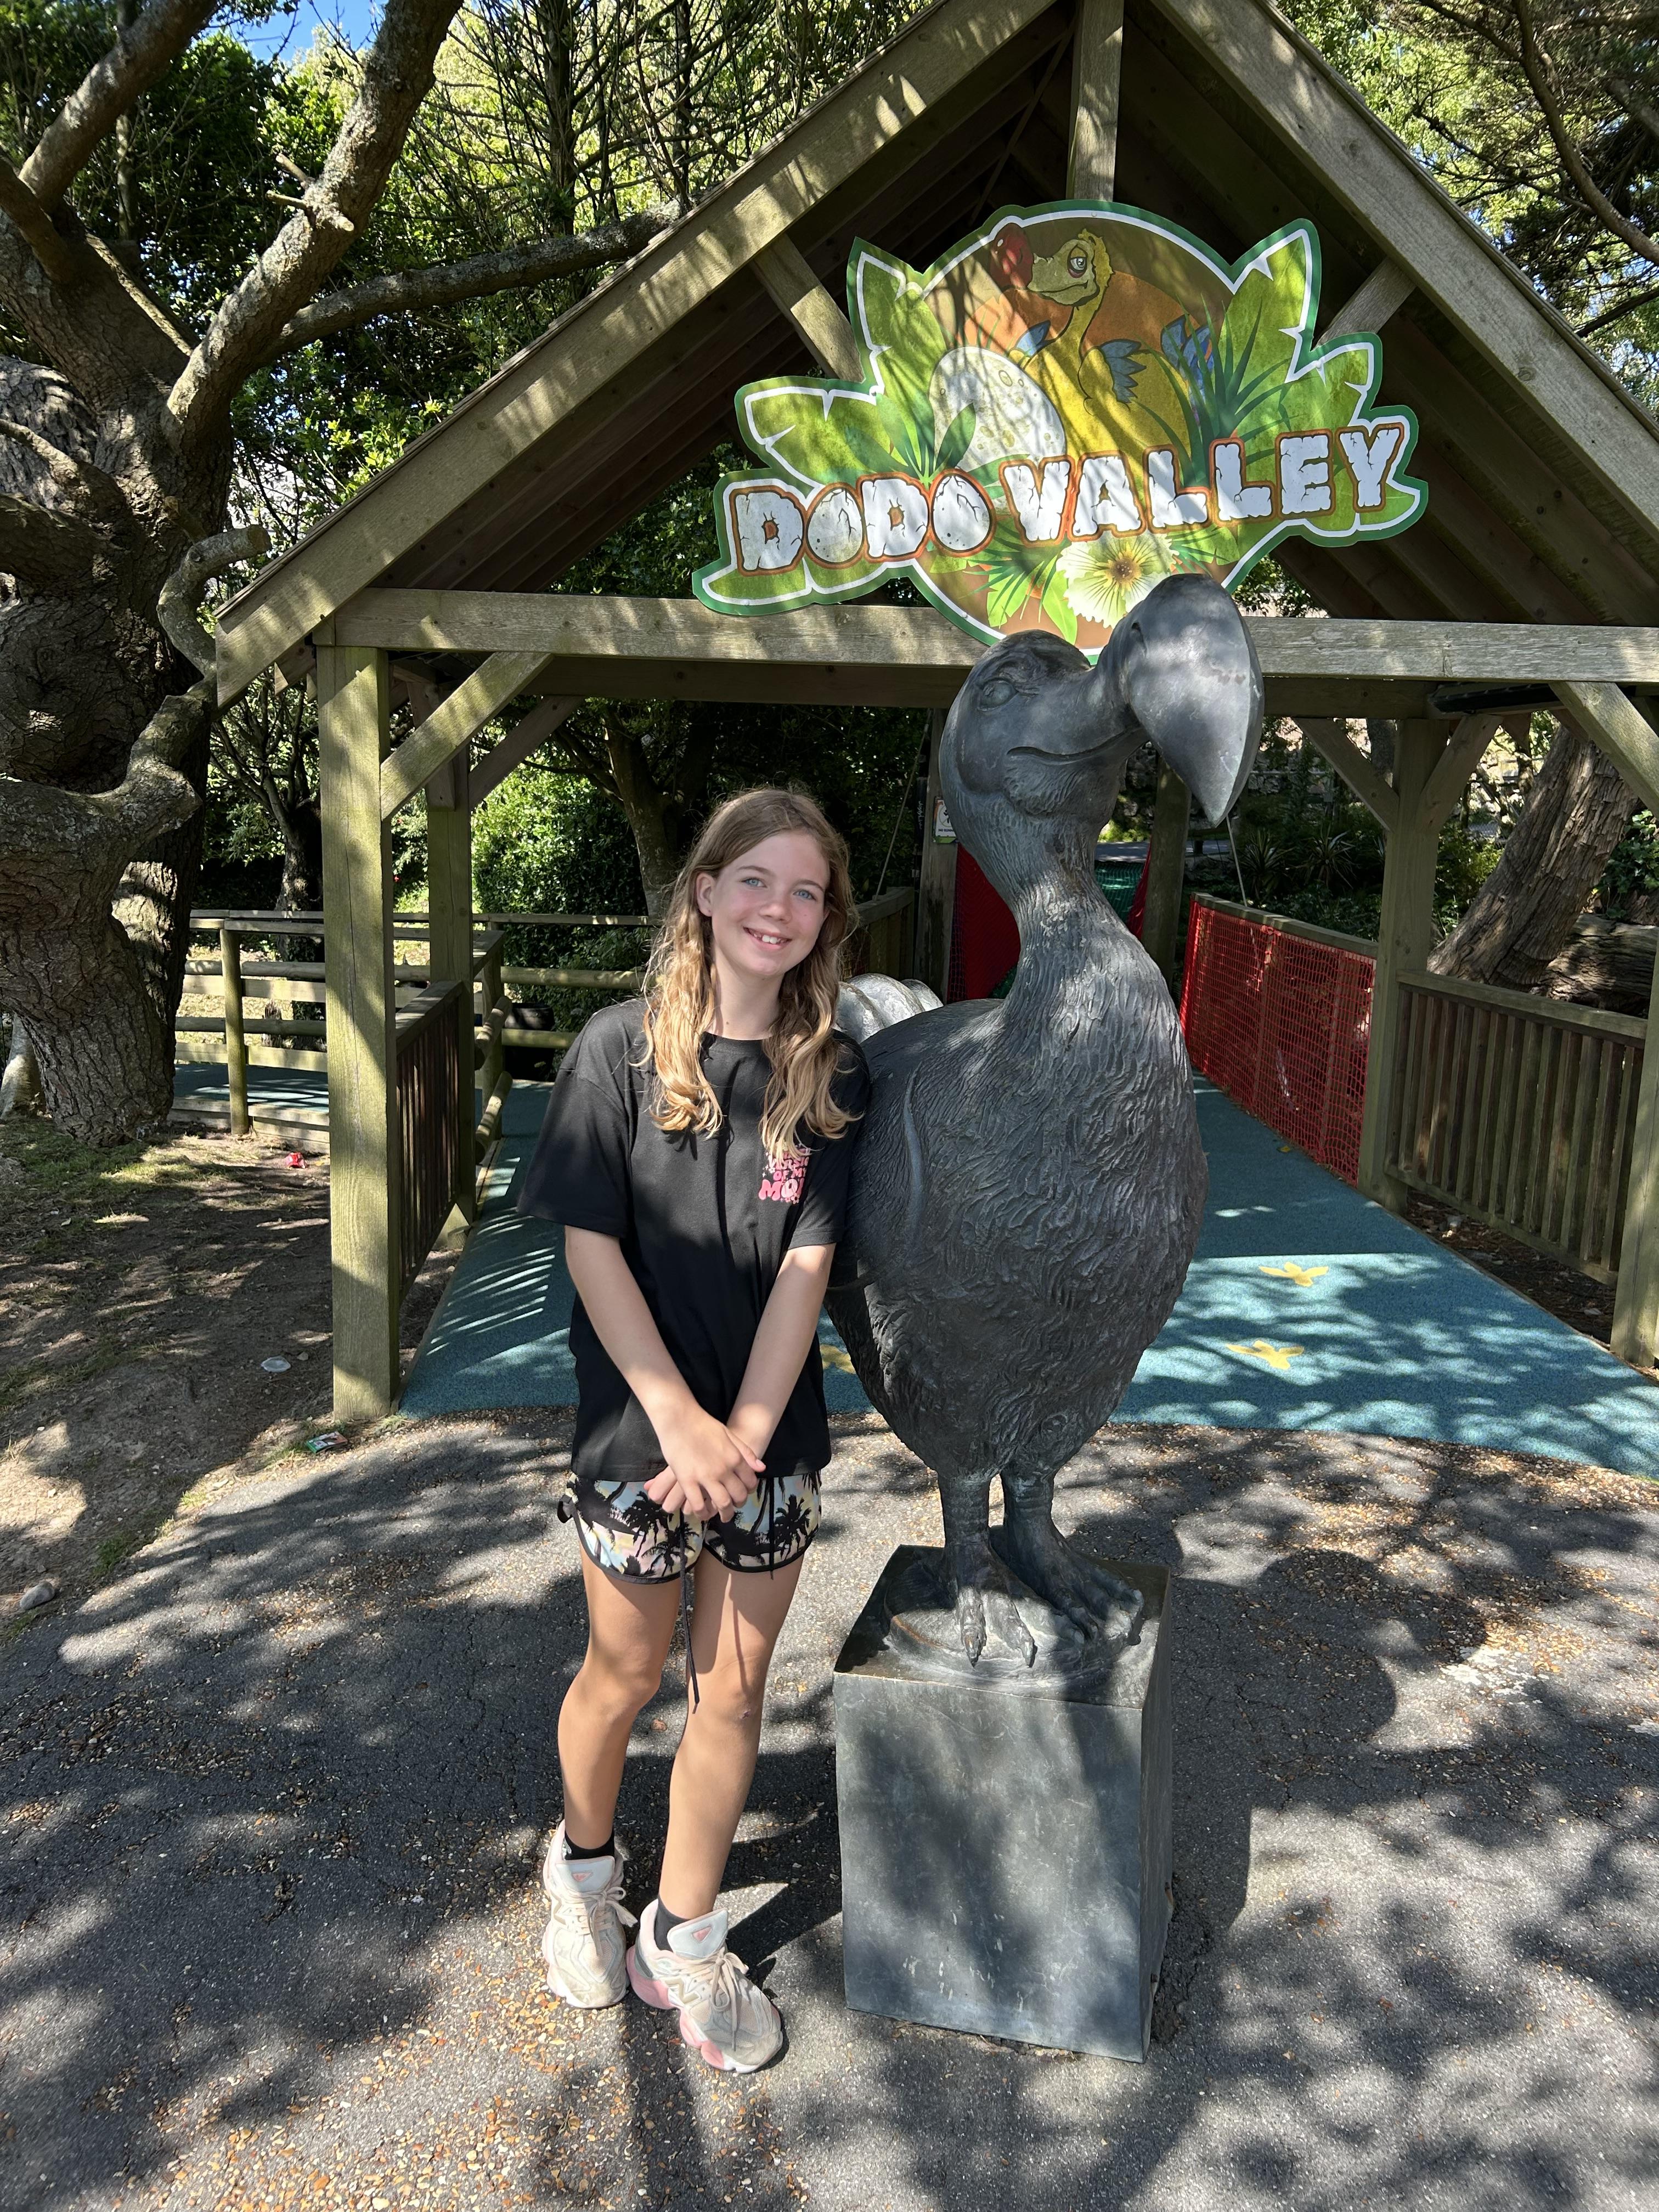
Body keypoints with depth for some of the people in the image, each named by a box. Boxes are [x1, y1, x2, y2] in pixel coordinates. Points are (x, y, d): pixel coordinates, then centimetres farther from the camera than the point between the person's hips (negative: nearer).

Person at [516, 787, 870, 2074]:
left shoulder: (833, 1075, -3)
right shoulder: (621, 1051, -9)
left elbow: (807, 1265, -7)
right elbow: (591, 1247, -11)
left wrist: (745, 1434, -14)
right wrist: (680, 1420, -15)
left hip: (771, 1436, 2)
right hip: (640, 1424, -2)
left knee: (735, 1688, 12)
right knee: (627, 1674, 15)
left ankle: (685, 1943, 33)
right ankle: (585, 1866, 45)